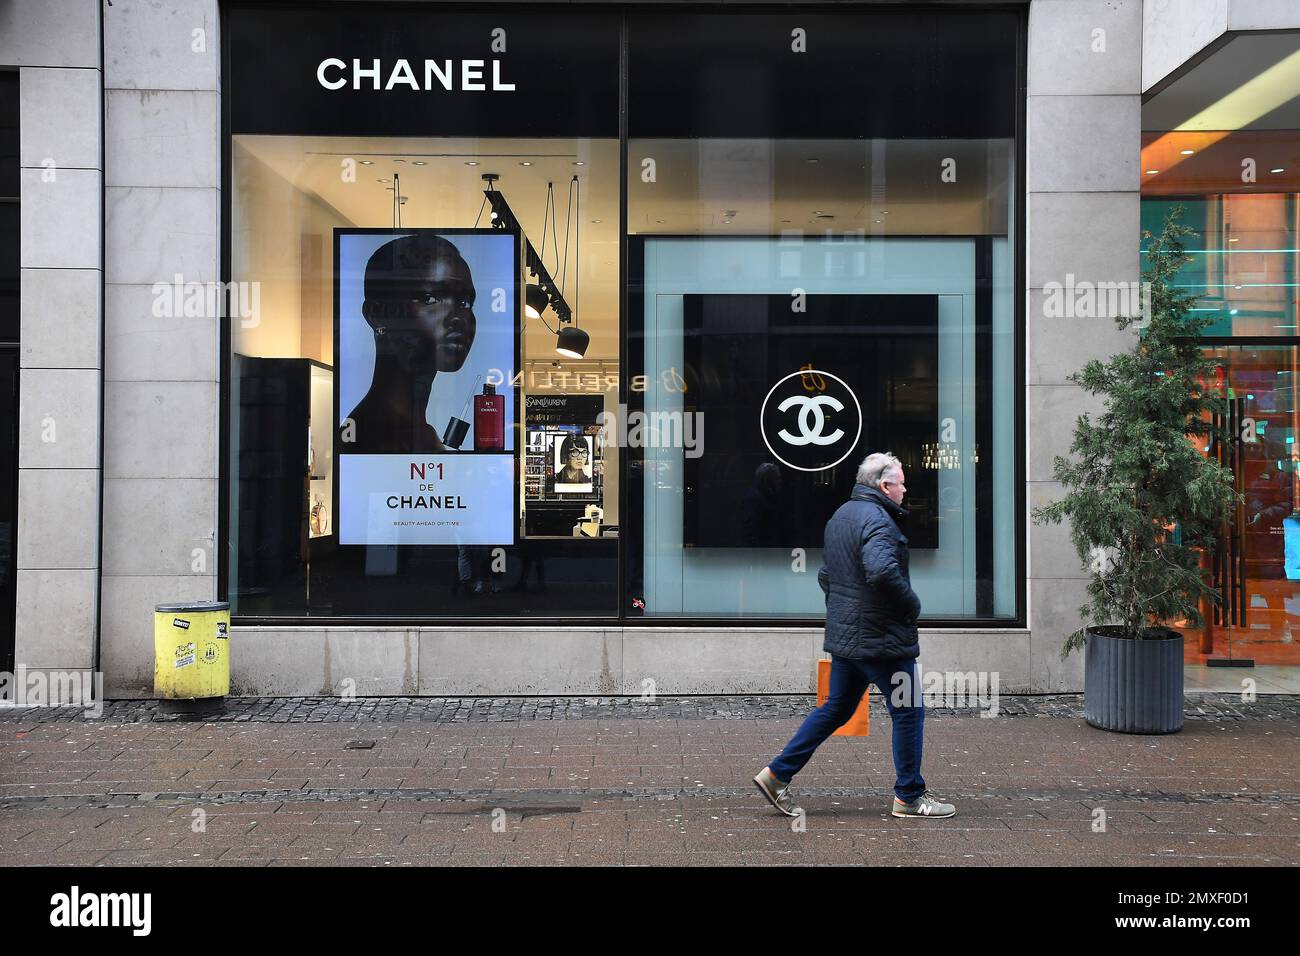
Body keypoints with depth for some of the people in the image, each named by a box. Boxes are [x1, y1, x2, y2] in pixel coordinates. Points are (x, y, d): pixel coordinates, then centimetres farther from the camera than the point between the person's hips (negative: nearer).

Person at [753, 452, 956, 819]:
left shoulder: (840, 516, 15)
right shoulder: (877, 520, -17)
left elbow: (825, 575, 23)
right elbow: (882, 571, -33)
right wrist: (911, 604, -19)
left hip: (843, 637, 9)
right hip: (881, 638, -9)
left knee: (835, 709, 16)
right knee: (908, 713, 5)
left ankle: (777, 773, 16)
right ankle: (909, 796, 14)